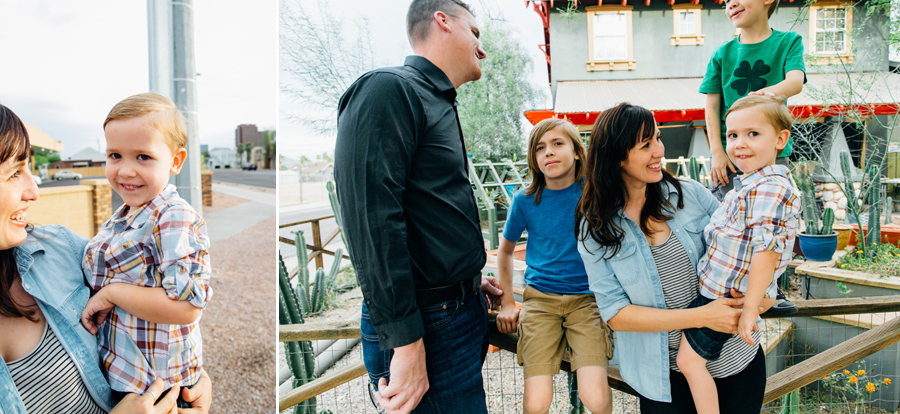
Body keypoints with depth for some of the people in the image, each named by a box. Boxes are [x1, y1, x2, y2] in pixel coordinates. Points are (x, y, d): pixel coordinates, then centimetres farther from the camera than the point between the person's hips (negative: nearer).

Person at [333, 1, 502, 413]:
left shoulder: (439, 105, 17)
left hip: (462, 313, 10)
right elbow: (372, 221, -23)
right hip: (428, 324, -9)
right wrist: (405, 343, -24)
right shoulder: (388, 89, -14)